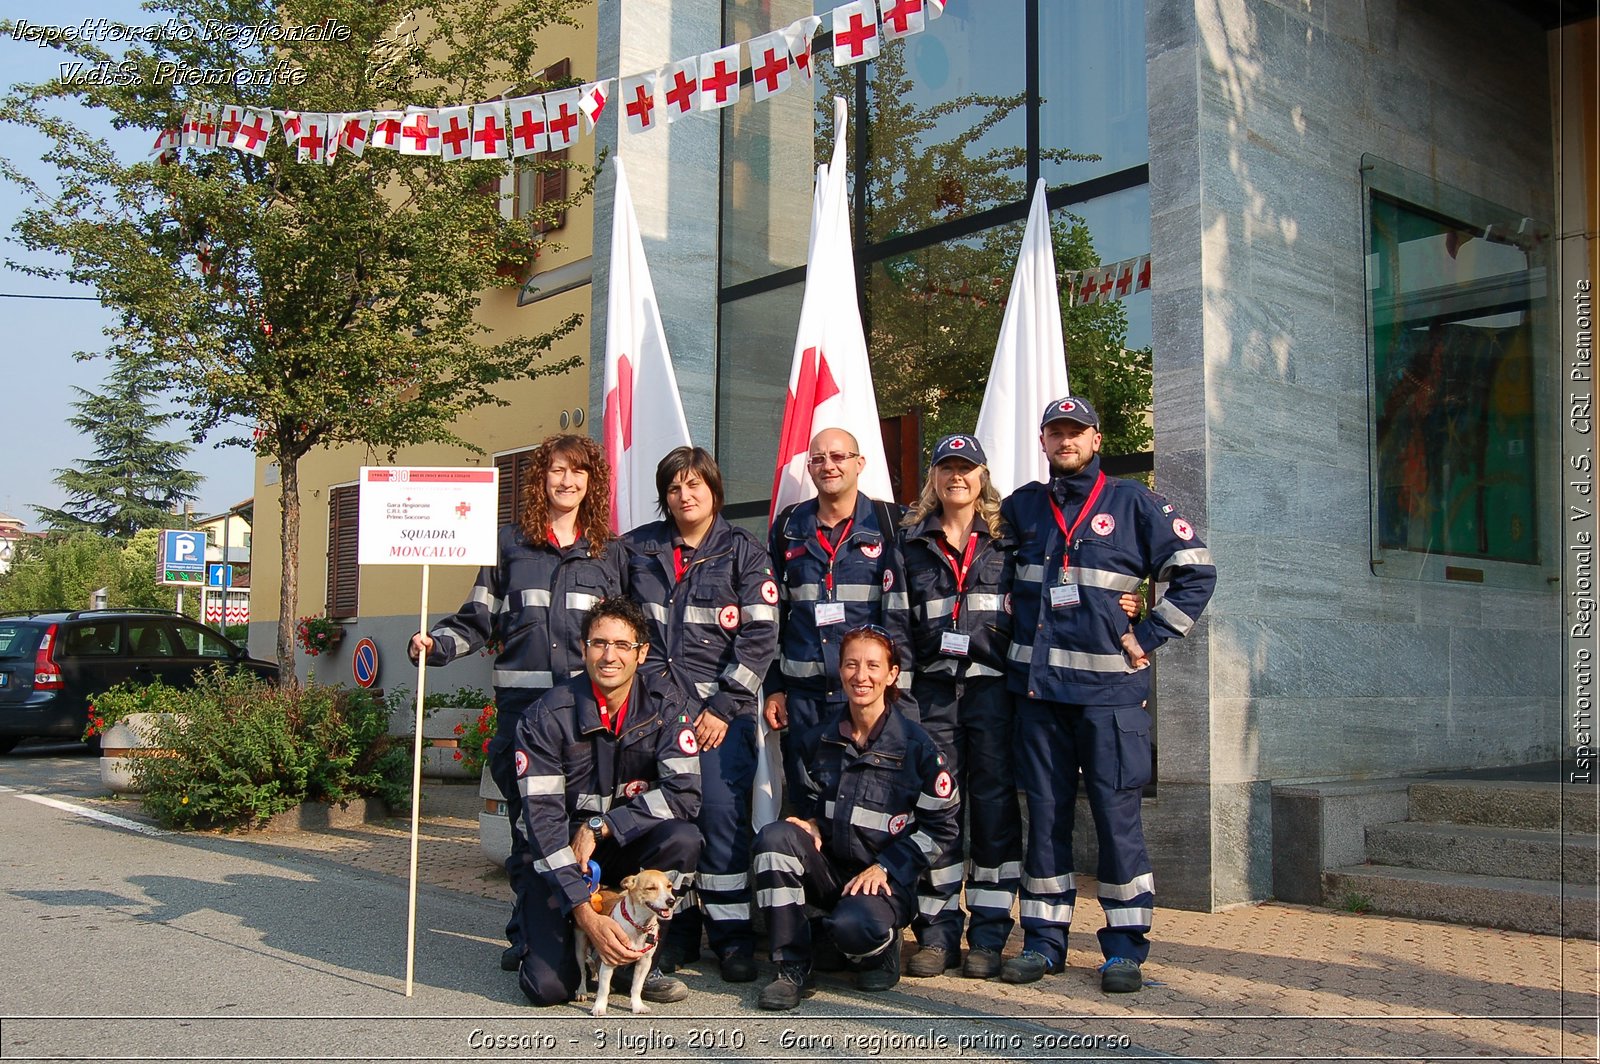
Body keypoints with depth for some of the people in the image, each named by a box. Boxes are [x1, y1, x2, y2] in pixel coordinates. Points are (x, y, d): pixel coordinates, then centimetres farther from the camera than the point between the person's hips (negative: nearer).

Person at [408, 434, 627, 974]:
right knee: (526, 819, 3)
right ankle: (526, 933, 16)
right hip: (522, 701, 0)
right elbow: (478, 619, 10)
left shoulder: (611, 551, 13)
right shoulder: (509, 542, 12)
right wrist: (435, 643, -7)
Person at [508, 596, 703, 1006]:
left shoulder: (666, 703, -9)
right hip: (562, 856, -2)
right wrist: (585, 914, -28)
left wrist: (599, 827, -22)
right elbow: (543, 820, -20)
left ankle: (637, 957, -10)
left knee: (683, 837, -31)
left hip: (632, 847, 2)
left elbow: (684, 793, -17)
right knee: (548, 986, -20)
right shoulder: (546, 718, -15)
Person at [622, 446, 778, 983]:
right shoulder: (637, 549, 11)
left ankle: (732, 934, 3)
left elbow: (759, 638, -3)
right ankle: (676, 930, 14)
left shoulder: (744, 552, 3)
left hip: (720, 707, -2)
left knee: (723, 812, -8)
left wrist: (722, 708, -9)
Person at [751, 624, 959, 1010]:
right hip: (827, 869, 4)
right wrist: (809, 824, -5)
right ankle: (792, 970, -18)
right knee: (775, 837, -26)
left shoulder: (916, 746, -6)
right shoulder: (818, 740, 5)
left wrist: (885, 867, -11)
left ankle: (882, 951, 5)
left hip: (886, 879, -4)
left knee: (853, 926, -36)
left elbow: (942, 826, -3)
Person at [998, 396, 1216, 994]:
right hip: (1037, 684, 3)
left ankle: (1125, 946, 7)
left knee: (1116, 814, -2)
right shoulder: (1022, 507, 12)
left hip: (1109, 687, -3)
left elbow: (1195, 571, 4)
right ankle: (1043, 939, 16)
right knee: (1045, 814, 7)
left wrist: (1148, 639, -2)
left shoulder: (1132, 503, 3)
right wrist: (1012, 627, 14)